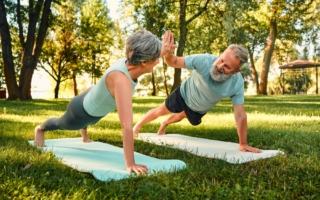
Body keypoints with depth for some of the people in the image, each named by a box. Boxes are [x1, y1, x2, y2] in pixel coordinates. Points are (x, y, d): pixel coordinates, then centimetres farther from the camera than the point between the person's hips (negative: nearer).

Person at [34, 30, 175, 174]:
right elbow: (127, 126, -51)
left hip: (93, 99, 7)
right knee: (61, 124, 29)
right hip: (82, 111, -7)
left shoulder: (129, 62, -26)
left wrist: (161, 52, -9)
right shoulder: (121, 79, -49)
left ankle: (84, 135, 78)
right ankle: (40, 129, 64)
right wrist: (130, 165, -50)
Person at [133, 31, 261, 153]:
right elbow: (174, 62, -32)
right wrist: (168, 54, -56)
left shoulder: (237, 83, -37)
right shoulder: (204, 60, -42)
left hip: (200, 109, 3)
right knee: (161, 111, 17)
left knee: (180, 117, 32)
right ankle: (136, 127, 45)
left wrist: (243, 144, -30)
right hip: (185, 94, -3)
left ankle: (164, 124, 67)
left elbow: (240, 114, -31)